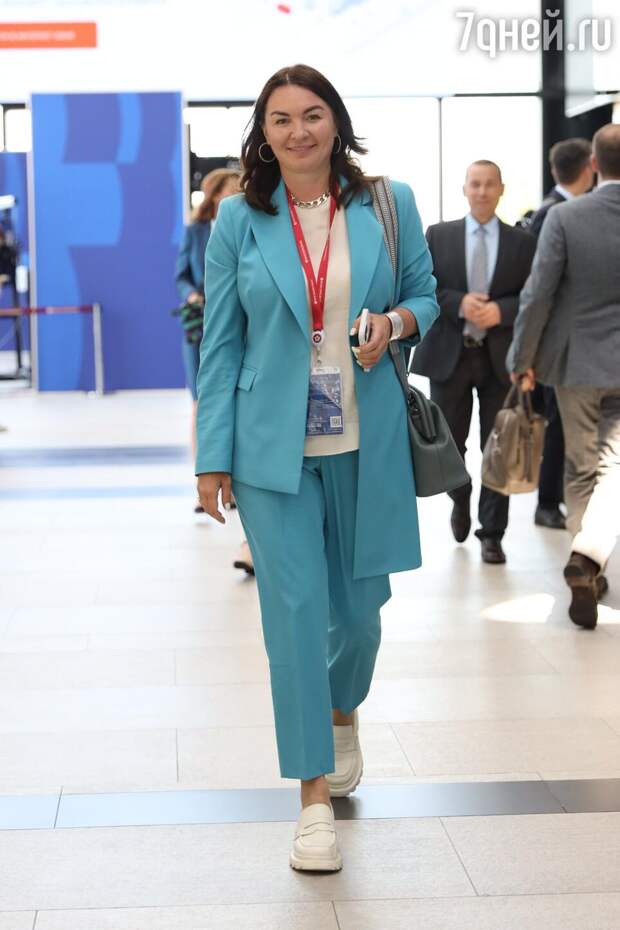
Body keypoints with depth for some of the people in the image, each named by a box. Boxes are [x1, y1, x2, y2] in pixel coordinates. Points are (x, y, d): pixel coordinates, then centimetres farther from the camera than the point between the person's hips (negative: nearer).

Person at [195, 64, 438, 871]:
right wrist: (213, 457, -1)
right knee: (295, 610, -5)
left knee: (358, 605, 13)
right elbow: (221, 344, 1)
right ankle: (314, 793, 6)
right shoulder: (240, 221, -1)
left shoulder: (389, 204, 1)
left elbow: (426, 295, 12)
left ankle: (342, 713, 46)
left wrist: (397, 322, -13)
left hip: (366, 442, 2)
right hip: (274, 445, -1)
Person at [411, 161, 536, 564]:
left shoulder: (523, 242, 5)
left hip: (500, 357, 0)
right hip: (450, 354, 0)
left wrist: (501, 310, -17)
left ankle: (492, 534, 12)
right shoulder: (438, 236, 6)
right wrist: (458, 303, -16)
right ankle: (461, 499, 38)